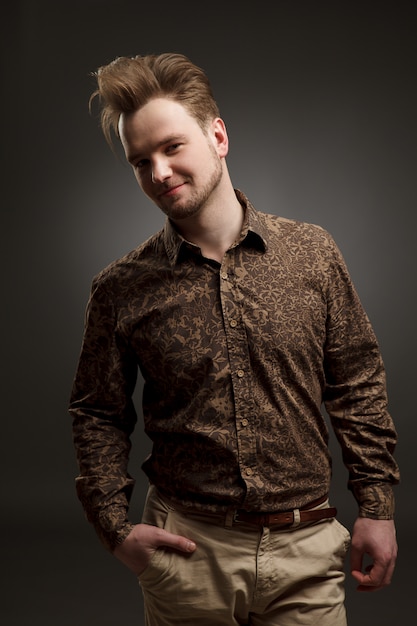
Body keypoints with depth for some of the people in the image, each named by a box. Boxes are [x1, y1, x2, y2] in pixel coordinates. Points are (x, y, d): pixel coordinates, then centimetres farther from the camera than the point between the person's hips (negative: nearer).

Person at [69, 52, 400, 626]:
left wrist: (377, 508, 2)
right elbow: (98, 416, 5)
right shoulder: (120, 289, -5)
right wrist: (116, 528, -4)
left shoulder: (313, 252, -3)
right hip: (185, 551, 0)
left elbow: (358, 388, 3)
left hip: (305, 553, 1)